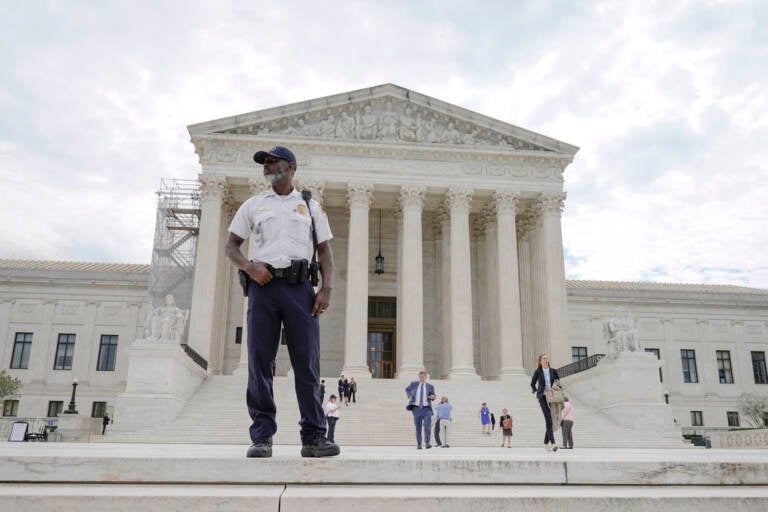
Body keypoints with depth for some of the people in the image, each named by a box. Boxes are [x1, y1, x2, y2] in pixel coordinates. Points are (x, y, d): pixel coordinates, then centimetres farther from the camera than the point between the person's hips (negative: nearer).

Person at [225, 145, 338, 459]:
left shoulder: (310, 205, 17)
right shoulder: (253, 205, 19)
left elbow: (325, 250, 12)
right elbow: (230, 246, 15)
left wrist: (327, 288, -4)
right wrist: (249, 267, -7)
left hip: (299, 285, -1)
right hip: (263, 284, 1)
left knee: (307, 362, -6)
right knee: (259, 362, -3)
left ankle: (314, 437, -2)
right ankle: (262, 437, 2)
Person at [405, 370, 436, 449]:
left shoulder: (430, 386, 6)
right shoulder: (414, 383, 7)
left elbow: (433, 396, 13)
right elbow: (407, 390, 22)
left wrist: (432, 397, -12)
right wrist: (409, 396, 3)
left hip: (426, 408, -1)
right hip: (416, 408, 1)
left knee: (427, 425, -17)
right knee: (418, 427, 2)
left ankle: (427, 443, -15)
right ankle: (419, 444, 11)